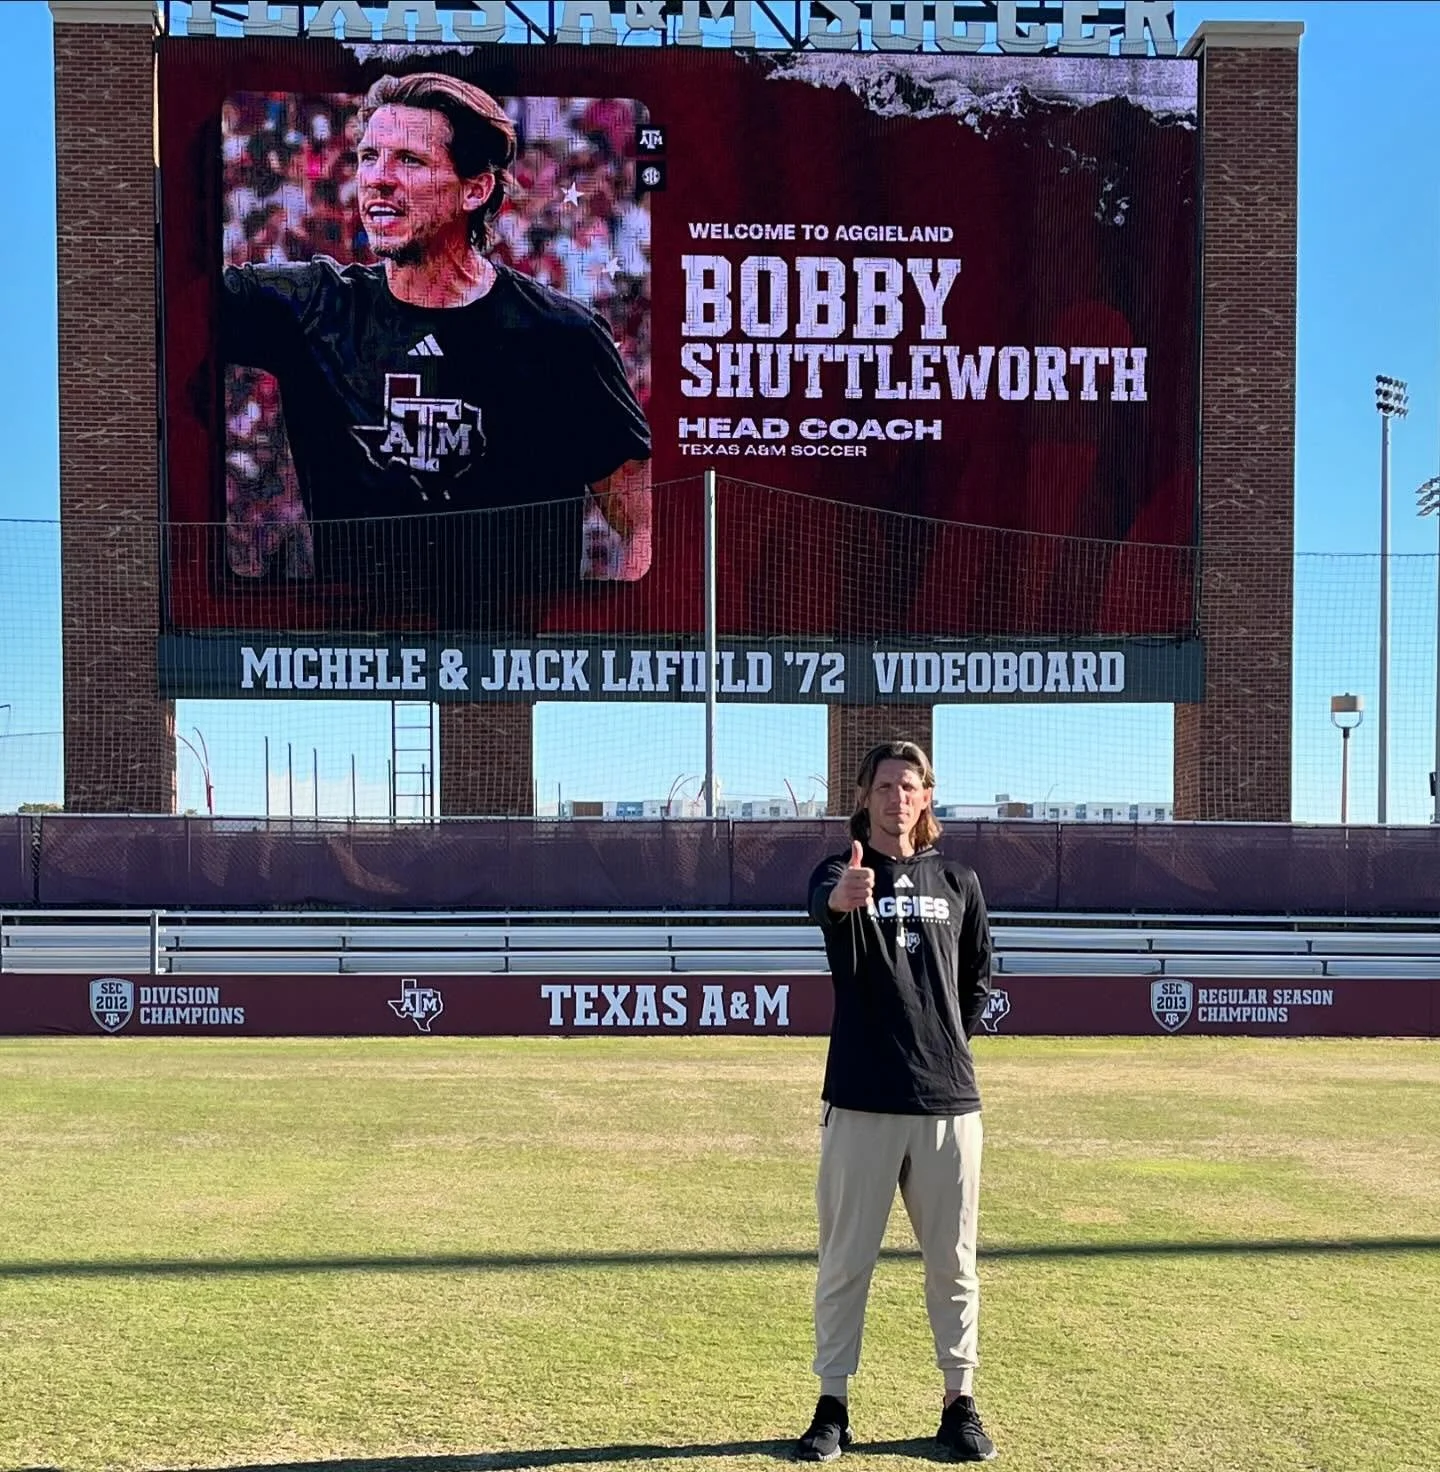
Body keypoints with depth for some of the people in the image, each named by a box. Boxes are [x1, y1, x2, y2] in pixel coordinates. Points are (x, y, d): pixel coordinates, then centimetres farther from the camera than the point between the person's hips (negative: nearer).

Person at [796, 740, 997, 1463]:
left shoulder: (958, 884, 9)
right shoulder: (842, 874, -1)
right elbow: (822, 901, -28)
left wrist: (948, 1042, 11)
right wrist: (843, 896, -52)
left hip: (948, 1102, 2)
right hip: (860, 1102, -2)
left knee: (953, 1263, 10)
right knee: (844, 1261, 6)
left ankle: (959, 1404, 23)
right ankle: (832, 1406, 17)